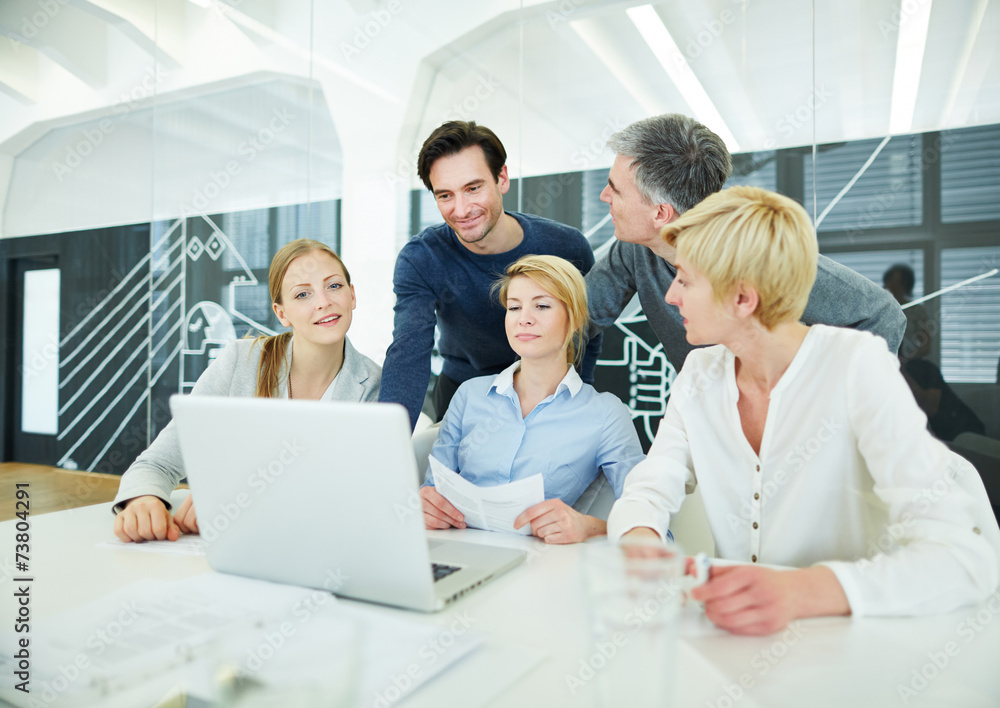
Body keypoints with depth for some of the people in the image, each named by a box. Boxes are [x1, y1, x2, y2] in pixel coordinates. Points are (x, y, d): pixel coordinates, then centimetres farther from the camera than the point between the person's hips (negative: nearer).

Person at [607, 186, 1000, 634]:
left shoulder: (856, 366, -16)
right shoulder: (699, 375, -1)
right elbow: (647, 491, -2)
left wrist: (798, 592, -39)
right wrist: (641, 542, -25)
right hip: (742, 635, 3)